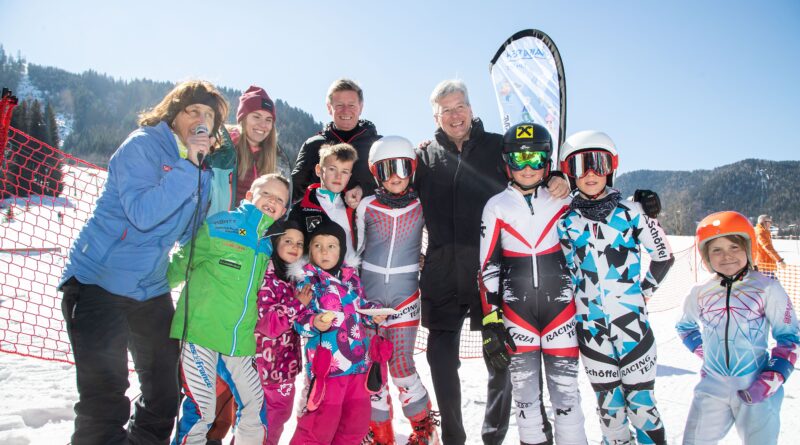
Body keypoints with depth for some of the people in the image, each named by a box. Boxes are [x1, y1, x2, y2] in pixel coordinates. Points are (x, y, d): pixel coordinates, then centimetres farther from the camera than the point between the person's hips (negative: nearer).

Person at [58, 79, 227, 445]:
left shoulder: (203, 165, 8)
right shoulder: (142, 145, -12)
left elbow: (188, 234, 6)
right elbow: (142, 214, -26)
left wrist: (205, 171, -4)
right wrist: (187, 167, -27)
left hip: (151, 288, 7)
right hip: (100, 279, -7)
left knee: (165, 389, 14)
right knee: (104, 394, -8)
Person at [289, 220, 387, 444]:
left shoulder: (351, 277, 9)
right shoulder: (308, 281, -8)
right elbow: (299, 320, -14)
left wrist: (373, 314, 3)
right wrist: (314, 323, -33)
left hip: (358, 362, 6)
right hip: (327, 364, -6)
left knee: (357, 422, 17)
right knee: (320, 425, -2)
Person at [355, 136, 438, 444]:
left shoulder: (421, 205, -2)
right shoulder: (366, 207, 0)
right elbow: (354, 250, 9)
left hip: (405, 293, -2)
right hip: (369, 291, 2)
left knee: (401, 365, -4)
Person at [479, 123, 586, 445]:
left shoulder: (562, 202, 3)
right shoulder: (496, 207, 1)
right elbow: (488, 268, -1)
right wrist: (490, 322, -5)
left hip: (560, 306, 1)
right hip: (515, 308, 0)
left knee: (566, 386, 3)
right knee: (524, 387, 5)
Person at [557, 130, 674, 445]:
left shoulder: (630, 212, -2)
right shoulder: (566, 220, 1)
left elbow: (663, 256, 7)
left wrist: (643, 291, 1)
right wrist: (577, 299, 5)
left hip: (632, 319, -1)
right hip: (590, 324, 2)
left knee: (641, 398, 3)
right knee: (607, 400, 11)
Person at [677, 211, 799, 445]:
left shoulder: (767, 288, -6)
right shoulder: (700, 293, 2)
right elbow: (685, 326, 21)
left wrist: (769, 382, -10)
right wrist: (704, 353, 7)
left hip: (756, 389, -2)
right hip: (712, 387, 3)